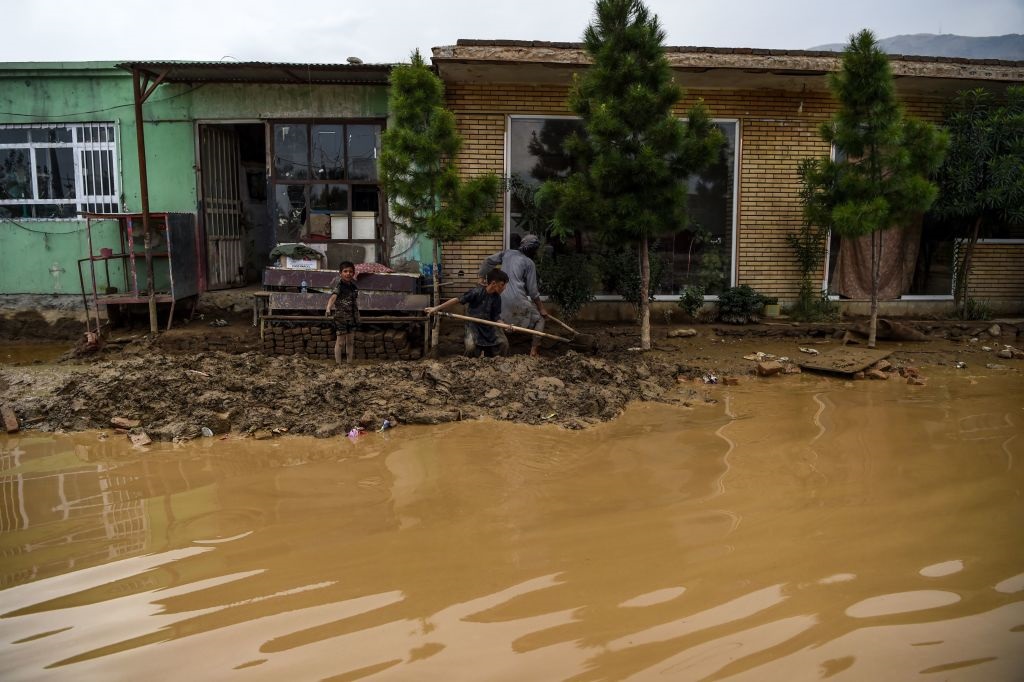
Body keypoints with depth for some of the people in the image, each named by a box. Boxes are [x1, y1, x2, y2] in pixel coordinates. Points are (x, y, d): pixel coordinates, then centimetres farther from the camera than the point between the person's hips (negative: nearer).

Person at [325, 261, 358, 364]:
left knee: (350, 342, 12)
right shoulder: (339, 286, -13)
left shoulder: (354, 286, 7)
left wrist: (357, 319, 18)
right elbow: (333, 297, -32)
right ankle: (338, 364, 8)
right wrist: (328, 309, -50)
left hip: (352, 318, 6)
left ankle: (349, 363, 22)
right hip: (340, 318, -6)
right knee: (340, 342, 0)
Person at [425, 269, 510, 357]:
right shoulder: (477, 292, -22)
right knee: (471, 346, -28)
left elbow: (496, 318, -1)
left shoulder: (497, 298, -6)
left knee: (504, 343, -13)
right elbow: (457, 300, -20)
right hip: (473, 324, -4)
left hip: (489, 326, 4)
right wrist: (436, 308, -21)